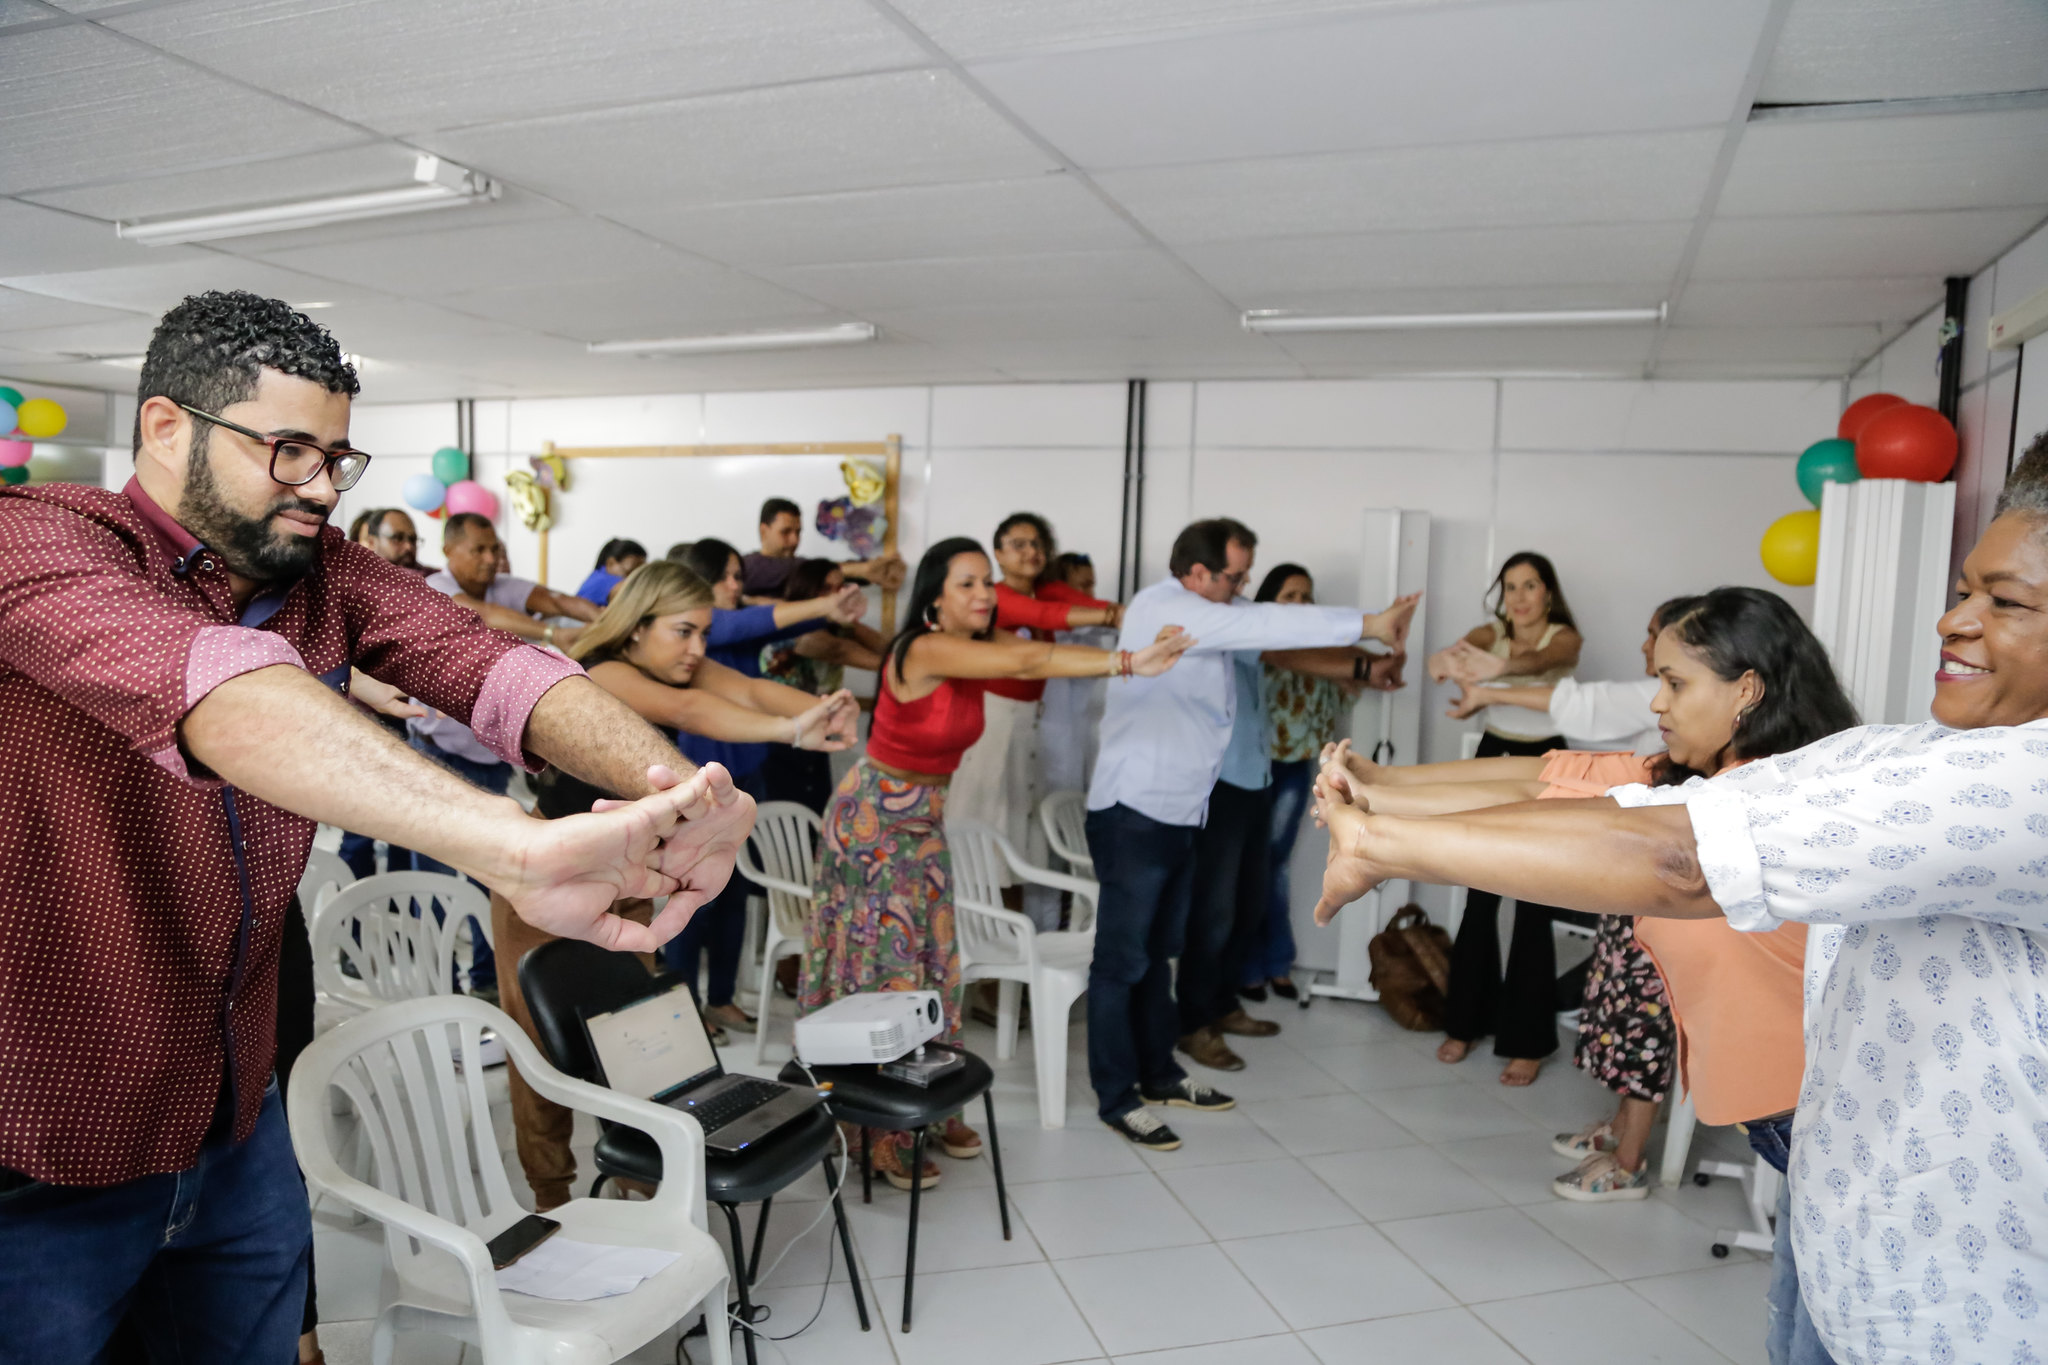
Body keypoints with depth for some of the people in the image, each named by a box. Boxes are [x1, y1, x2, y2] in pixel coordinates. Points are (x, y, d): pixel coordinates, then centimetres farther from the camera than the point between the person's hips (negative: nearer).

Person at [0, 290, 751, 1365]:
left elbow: (488, 665, -18)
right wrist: (518, 845, -55)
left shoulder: (324, 573, -1)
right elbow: (220, 691, -40)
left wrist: (670, 786, -38)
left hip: (237, 1125, 6)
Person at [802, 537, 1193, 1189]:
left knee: (930, 963, 10)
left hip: (924, 821, 8)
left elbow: (1034, 657, -12)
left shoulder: (982, 645, 2)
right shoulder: (925, 650, -26)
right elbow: (1027, 661, -35)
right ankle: (883, 1132, 11)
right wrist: (1127, 663, -39)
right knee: (882, 965, -1)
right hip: (875, 819, -8)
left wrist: (1128, 647, -25)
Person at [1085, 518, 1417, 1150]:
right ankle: (1116, 1097, 11)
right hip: (1134, 812, -9)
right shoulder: (1163, 609, -18)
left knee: (1158, 951, 19)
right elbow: (1260, 626, -26)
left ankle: (1159, 1073, 32)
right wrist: (1366, 623, -24)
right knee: (1122, 959, 1)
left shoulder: (1211, 615, 11)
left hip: (1178, 813, 9)